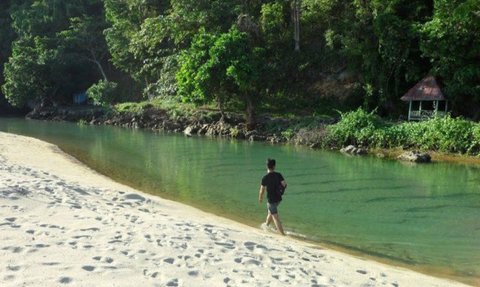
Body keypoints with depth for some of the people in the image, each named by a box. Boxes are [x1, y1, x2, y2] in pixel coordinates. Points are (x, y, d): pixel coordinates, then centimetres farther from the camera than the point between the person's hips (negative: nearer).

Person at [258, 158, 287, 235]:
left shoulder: (265, 178, -16)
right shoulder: (278, 175, -6)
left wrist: (260, 198, 9)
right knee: (270, 212, 29)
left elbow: (262, 190, -9)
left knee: (276, 217, 0)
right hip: (278, 198, 6)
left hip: (271, 199, -6)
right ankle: (266, 225, 48)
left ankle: (282, 234, -1)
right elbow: (285, 184, -11)